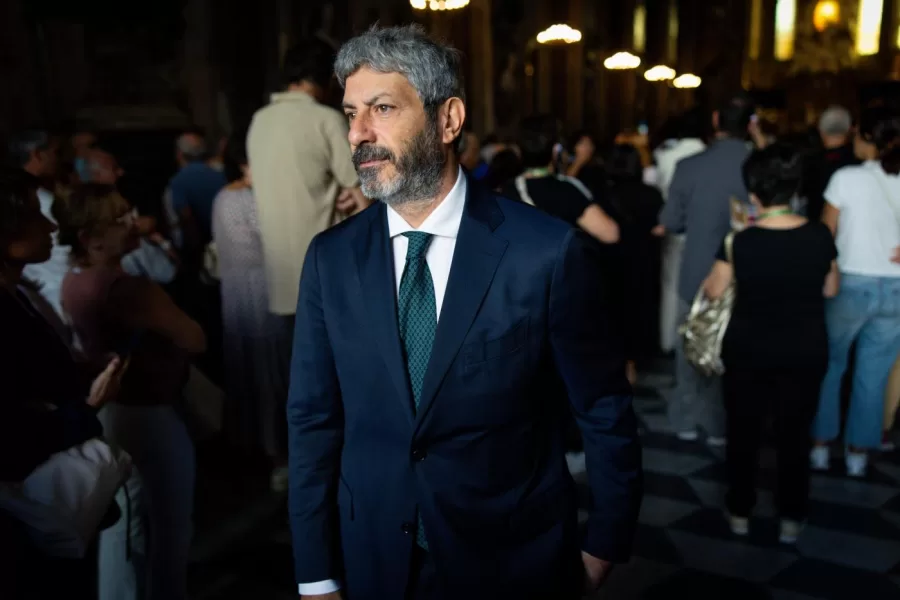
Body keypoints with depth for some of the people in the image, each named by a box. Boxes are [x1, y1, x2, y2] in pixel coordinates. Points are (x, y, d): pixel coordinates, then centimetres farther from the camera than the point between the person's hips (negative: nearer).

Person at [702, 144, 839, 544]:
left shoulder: (740, 242, -17)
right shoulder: (820, 236, -12)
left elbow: (714, 291, -3)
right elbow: (830, 290, 2)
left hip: (749, 350, -1)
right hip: (805, 352, 1)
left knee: (744, 431, 16)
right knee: (795, 434, 15)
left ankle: (740, 513, 28)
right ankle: (791, 519, 24)